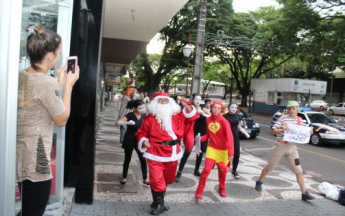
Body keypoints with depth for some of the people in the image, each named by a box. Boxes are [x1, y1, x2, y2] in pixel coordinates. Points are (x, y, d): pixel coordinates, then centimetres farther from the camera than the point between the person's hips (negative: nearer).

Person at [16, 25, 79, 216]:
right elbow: (61, 120, -9)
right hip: (35, 160, -9)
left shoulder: (20, 76, 7)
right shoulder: (47, 82, -20)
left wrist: (59, 82, 14)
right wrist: (68, 84, -4)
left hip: (20, 155, 9)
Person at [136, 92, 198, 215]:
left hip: (172, 153, 4)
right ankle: (158, 204, 10)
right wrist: (143, 141, -16)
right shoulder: (150, 118, -3)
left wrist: (186, 106, -7)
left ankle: (159, 201, 38)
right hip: (155, 153, -4)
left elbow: (193, 116, 8)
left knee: (167, 180, 17)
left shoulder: (177, 115, 6)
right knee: (157, 180, -12)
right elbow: (141, 133, 4)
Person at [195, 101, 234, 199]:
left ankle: (222, 188, 41)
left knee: (222, 170, 14)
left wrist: (230, 152, -24)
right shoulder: (208, 119, -2)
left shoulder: (223, 121, -16)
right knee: (207, 169, -10)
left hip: (223, 150, -1)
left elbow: (229, 137, -18)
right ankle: (199, 191, 5)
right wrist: (201, 138, -14)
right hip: (211, 148, 2)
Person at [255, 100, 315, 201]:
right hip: (280, 146, -4)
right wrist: (282, 129, -32)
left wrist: (308, 132, -3)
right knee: (270, 166, 10)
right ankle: (259, 182, 30)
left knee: (299, 170, 0)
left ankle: (304, 193, 7)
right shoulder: (283, 118, -12)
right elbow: (272, 130, -14)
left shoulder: (299, 120, 5)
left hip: (292, 148, 4)